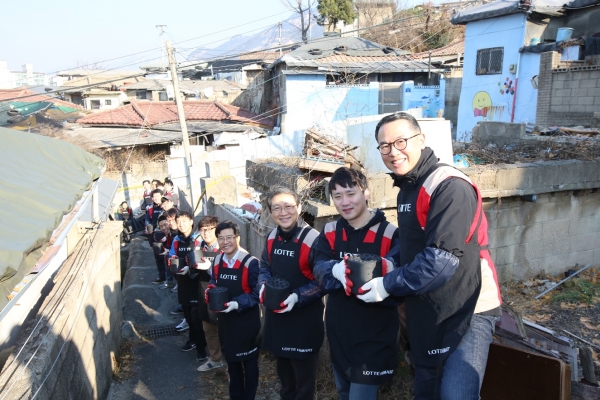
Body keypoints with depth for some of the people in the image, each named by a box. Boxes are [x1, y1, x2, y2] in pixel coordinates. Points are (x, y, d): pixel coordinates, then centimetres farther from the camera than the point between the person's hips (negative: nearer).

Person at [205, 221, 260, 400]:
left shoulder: (251, 262, -19)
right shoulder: (217, 261, 0)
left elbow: (256, 293, -17)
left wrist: (237, 304, -28)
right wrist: (210, 291, -9)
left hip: (246, 321, -6)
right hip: (225, 319, 6)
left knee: (249, 361, 13)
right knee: (231, 359, 22)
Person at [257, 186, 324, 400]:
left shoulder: (312, 239, -23)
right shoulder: (272, 237, 0)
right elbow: (264, 267, 12)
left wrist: (297, 297, -28)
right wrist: (264, 286, -8)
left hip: (305, 319, -7)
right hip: (277, 315, 7)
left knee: (304, 377, 12)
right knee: (284, 372, 28)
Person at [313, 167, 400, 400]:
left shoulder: (390, 233, -11)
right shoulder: (329, 233, 2)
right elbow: (319, 269, -14)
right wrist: (337, 270, -37)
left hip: (374, 334, -5)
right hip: (338, 331, 5)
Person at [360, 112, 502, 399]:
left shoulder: (450, 187, -20)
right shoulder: (407, 189, 9)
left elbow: (442, 259, -26)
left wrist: (388, 284, -18)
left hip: (467, 311, -9)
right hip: (426, 313, 9)